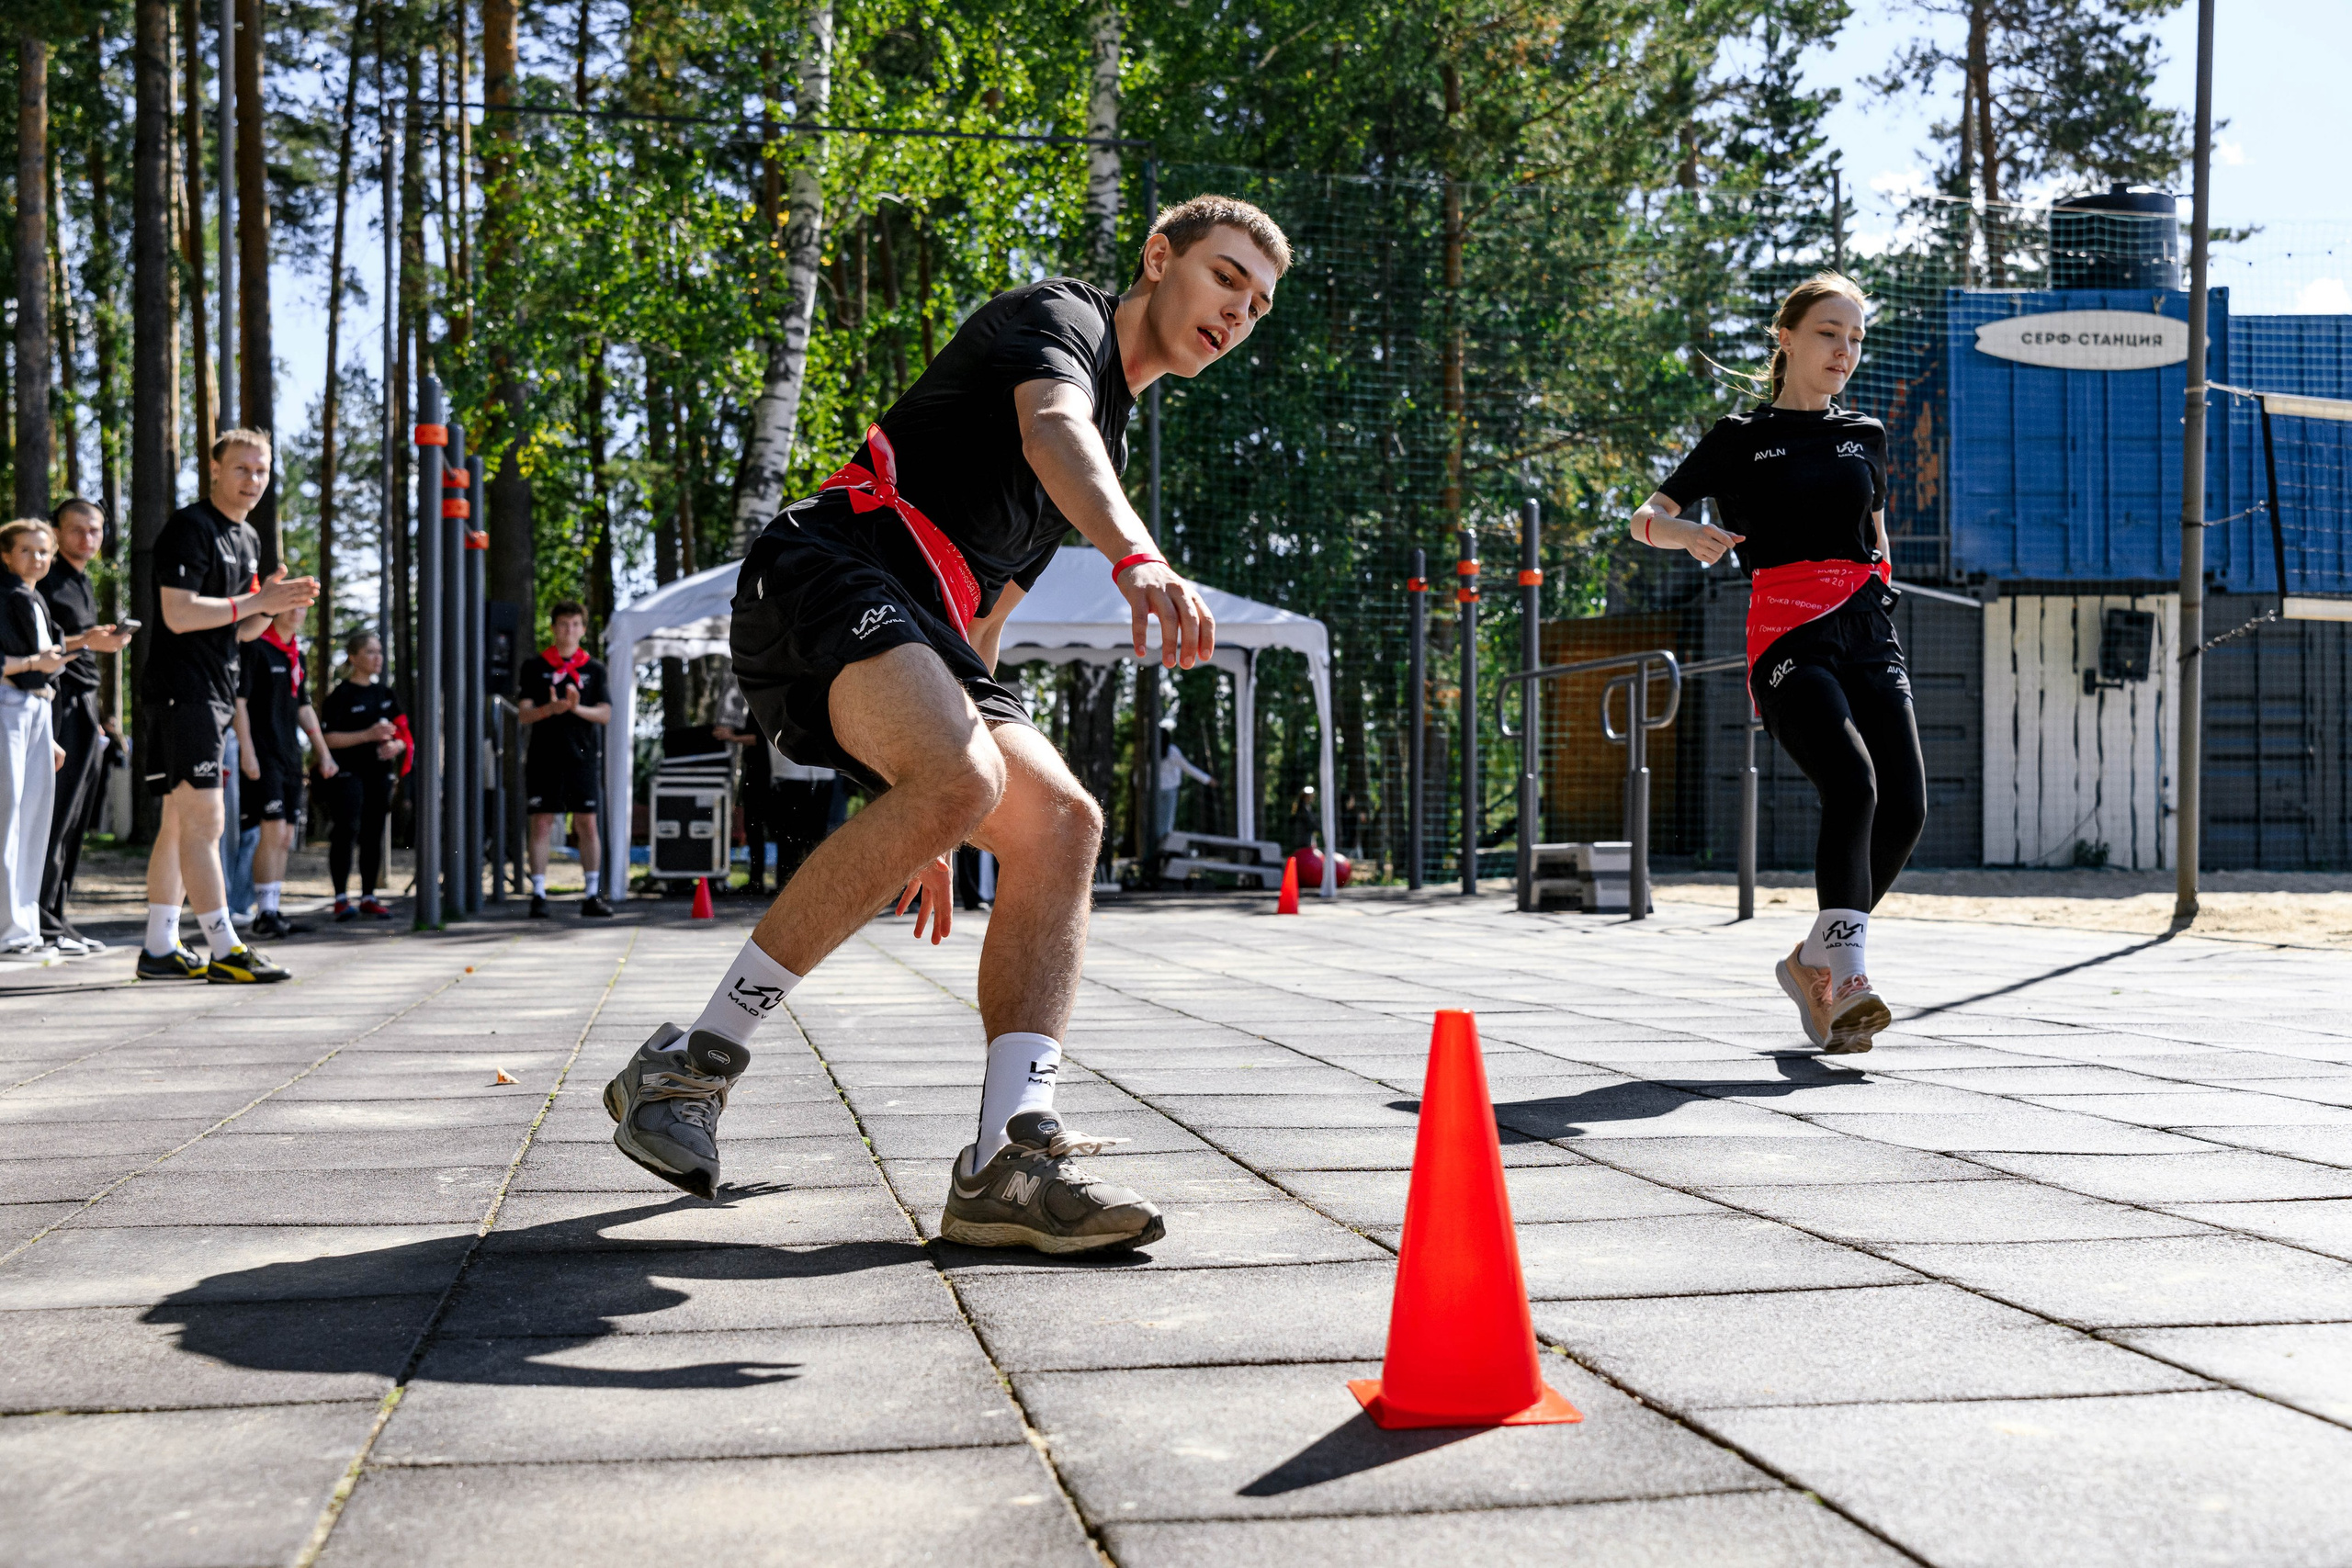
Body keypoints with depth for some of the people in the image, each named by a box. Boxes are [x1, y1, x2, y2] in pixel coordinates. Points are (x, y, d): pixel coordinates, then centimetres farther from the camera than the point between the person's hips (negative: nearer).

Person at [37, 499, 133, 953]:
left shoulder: (84, 585, 23)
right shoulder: (46, 582, -4)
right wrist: (84, 641, -21)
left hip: (85, 708, 8)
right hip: (59, 706, -8)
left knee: (77, 819, 6)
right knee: (56, 815, -11)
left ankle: (57, 917, 9)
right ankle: (43, 921, -9)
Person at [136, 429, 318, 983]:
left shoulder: (247, 538, 18)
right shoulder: (189, 527, -11)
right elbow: (178, 614, -21)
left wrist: (275, 603, 4)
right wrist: (257, 602, -18)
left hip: (214, 694, 10)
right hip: (181, 692, -10)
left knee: (179, 823, 12)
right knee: (203, 822, -11)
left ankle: (159, 949, 18)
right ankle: (226, 952, -12)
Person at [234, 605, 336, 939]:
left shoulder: (296, 655, 17)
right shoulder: (254, 648, -6)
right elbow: (238, 701, -12)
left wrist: (323, 752, 20)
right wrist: (247, 751, -18)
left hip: (290, 755, 8)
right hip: (263, 757, -8)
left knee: (285, 837, 8)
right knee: (273, 832, -15)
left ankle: (272, 910, 14)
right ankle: (266, 912, -12)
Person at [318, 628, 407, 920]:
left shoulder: (386, 694, 16)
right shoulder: (341, 694, -3)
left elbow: (402, 734, 20)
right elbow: (329, 739, -11)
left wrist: (396, 745, -3)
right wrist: (368, 735, -18)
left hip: (378, 773, 6)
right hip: (347, 772, -6)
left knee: (374, 835, 5)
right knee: (348, 829, -14)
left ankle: (369, 898, 11)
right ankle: (341, 898, -10)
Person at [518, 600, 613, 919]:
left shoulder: (594, 668, 10)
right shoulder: (535, 667, 8)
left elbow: (605, 714, 3)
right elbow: (525, 713, 1)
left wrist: (577, 708, -16)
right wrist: (552, 708, -19)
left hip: (584, 757, 1)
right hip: (544, 757, -1)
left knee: (587, 824, 1)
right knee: (541, 824, -3)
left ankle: (593, 896, 7)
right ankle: (538, 896, 1)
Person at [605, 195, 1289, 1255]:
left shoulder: (1113, 435, 30)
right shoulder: (1057, 314, 5)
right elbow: (1051, 431, -22)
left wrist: (933, 831, 27)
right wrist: (1138, 559, -43)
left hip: (915, 640, 9)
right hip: (825, 578, -9)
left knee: (1060, 819, -12)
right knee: (958, 779, -32)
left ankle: (1005, 1163, -22)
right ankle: (691, 1065, -20)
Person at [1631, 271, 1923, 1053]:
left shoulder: (1866, 435, 19)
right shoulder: (1742, 438, 7)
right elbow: (1645, 518, 4)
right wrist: (1686, 533, -17)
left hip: (1868, 634, 5)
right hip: (1787, 637, -5)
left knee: (1906, 805, -7)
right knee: (1853, 785, -26)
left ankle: (1814, 961, 11)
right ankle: (1844, 980, -24)